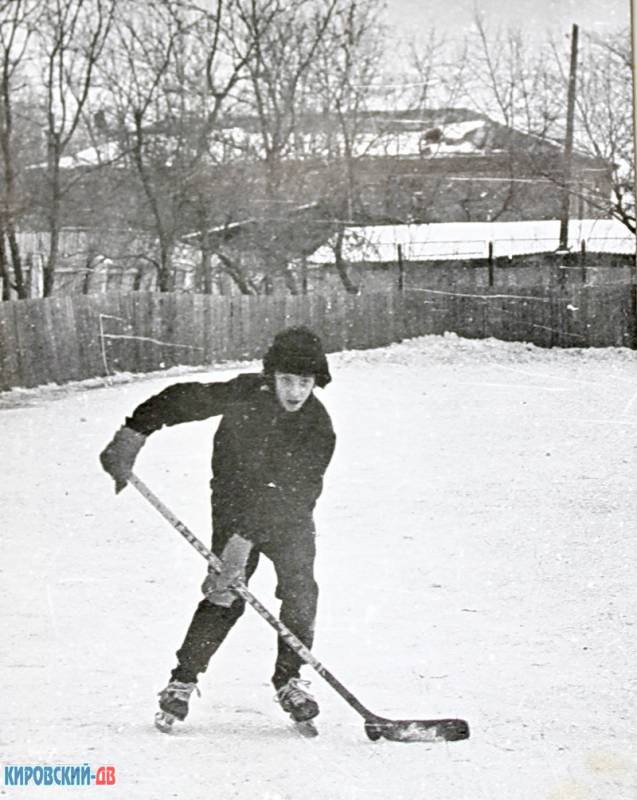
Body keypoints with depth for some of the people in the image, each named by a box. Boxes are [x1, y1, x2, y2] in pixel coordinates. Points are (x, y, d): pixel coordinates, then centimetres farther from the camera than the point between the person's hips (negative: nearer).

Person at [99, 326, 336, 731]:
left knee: (300, 588, -16)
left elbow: (297, 495, -29)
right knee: (226, 595, -13)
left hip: (289, 515, 1)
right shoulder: (245, 395, -20)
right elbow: (181, 401, -10)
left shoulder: (319, 430, -22)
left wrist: (244, 540, -37)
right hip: (235, 504, -1)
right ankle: (183, 681, -7)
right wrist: (132, 435, -18)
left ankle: (290, 679, -1)